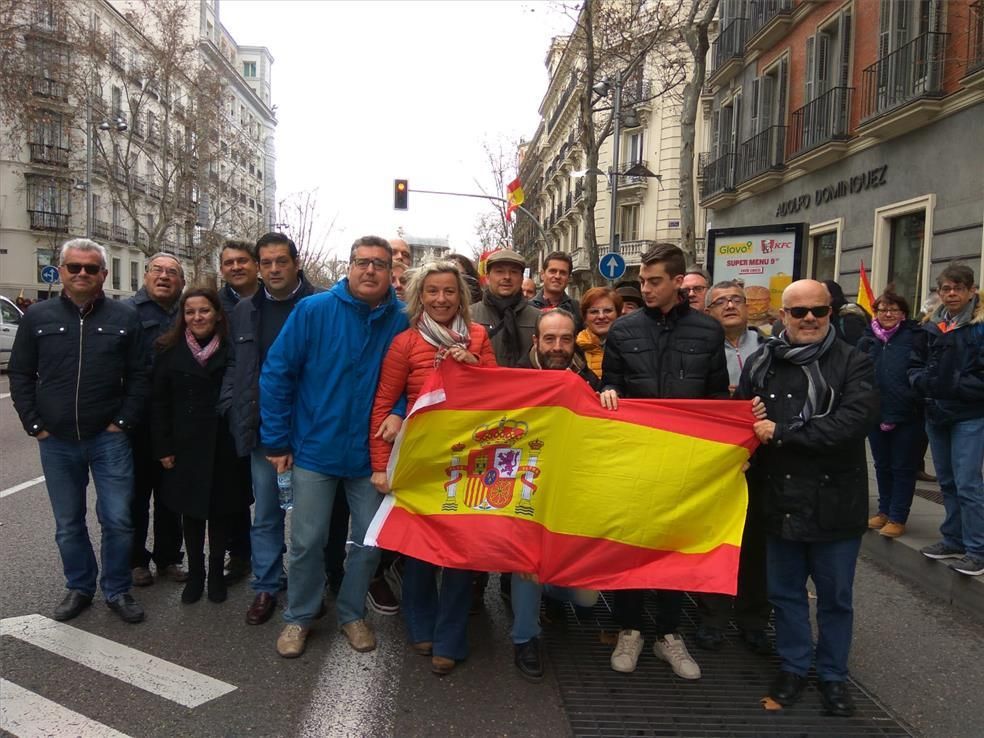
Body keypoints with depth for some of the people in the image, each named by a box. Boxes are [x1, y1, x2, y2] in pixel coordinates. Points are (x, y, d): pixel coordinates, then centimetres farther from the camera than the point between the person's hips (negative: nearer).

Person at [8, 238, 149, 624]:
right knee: (68, 525, 13)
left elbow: (139, 376, 1)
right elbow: (20, 375, 8)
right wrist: (34, 425, 0)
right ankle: (79, 587, 31)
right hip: (56, 442, 2)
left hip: (109, 438, -2)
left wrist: (123, 421, -6)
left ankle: (117, 590, 19)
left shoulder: (125, 317, -1)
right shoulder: (37, 316, 3)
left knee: (117, 520, 1)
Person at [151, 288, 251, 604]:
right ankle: (195, 574, 26)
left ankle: (217, 572, 26)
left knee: (222, 510, 9)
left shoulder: (232, 350, -3)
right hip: (186, 446, 1)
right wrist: (164, 448, -2)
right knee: (192, 511, 10)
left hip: (225, 446, -1)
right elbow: (159, 403, 2)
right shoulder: (170, 351, 0)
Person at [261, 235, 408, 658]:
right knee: (307, 542, 9)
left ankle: (352, 613, 35)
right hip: (316, 449, -1)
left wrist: (399, 413, -16)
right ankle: (299, 617, 31)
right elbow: (276, 373, -6)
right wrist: (277, 441, -6)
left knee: (369, 541, 13)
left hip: (371, 454, 2)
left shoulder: (402, 321, -5)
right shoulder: (314, 310, -9)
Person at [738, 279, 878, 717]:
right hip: (780, 500, 2)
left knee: (835, 596, 14)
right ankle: (793, 666, 35)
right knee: (785, 591, 16)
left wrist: (781, 432, -20)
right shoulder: (760, 363, 3)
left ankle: (833, 675, 34)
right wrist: (750, 426, -14)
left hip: (834, 501, -2)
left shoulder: (853, 364, -6)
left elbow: (856, 420, -22)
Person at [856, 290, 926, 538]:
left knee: (903, 468, 5)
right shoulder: (867, 339, 6)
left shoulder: (915, 337, -5)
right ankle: (884, 511, 31)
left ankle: (897, 518, 14)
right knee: (882, 466, 16)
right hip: (876, 414, 4)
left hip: (907, 416, -4)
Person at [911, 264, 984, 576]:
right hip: (937, 414, 6)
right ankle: (954, 539, 27)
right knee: (947, 481, 15)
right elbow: (918, 365, 13)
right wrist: (923, 381, -5)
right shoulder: (932, 326, 9)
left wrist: (954, 387, -17)